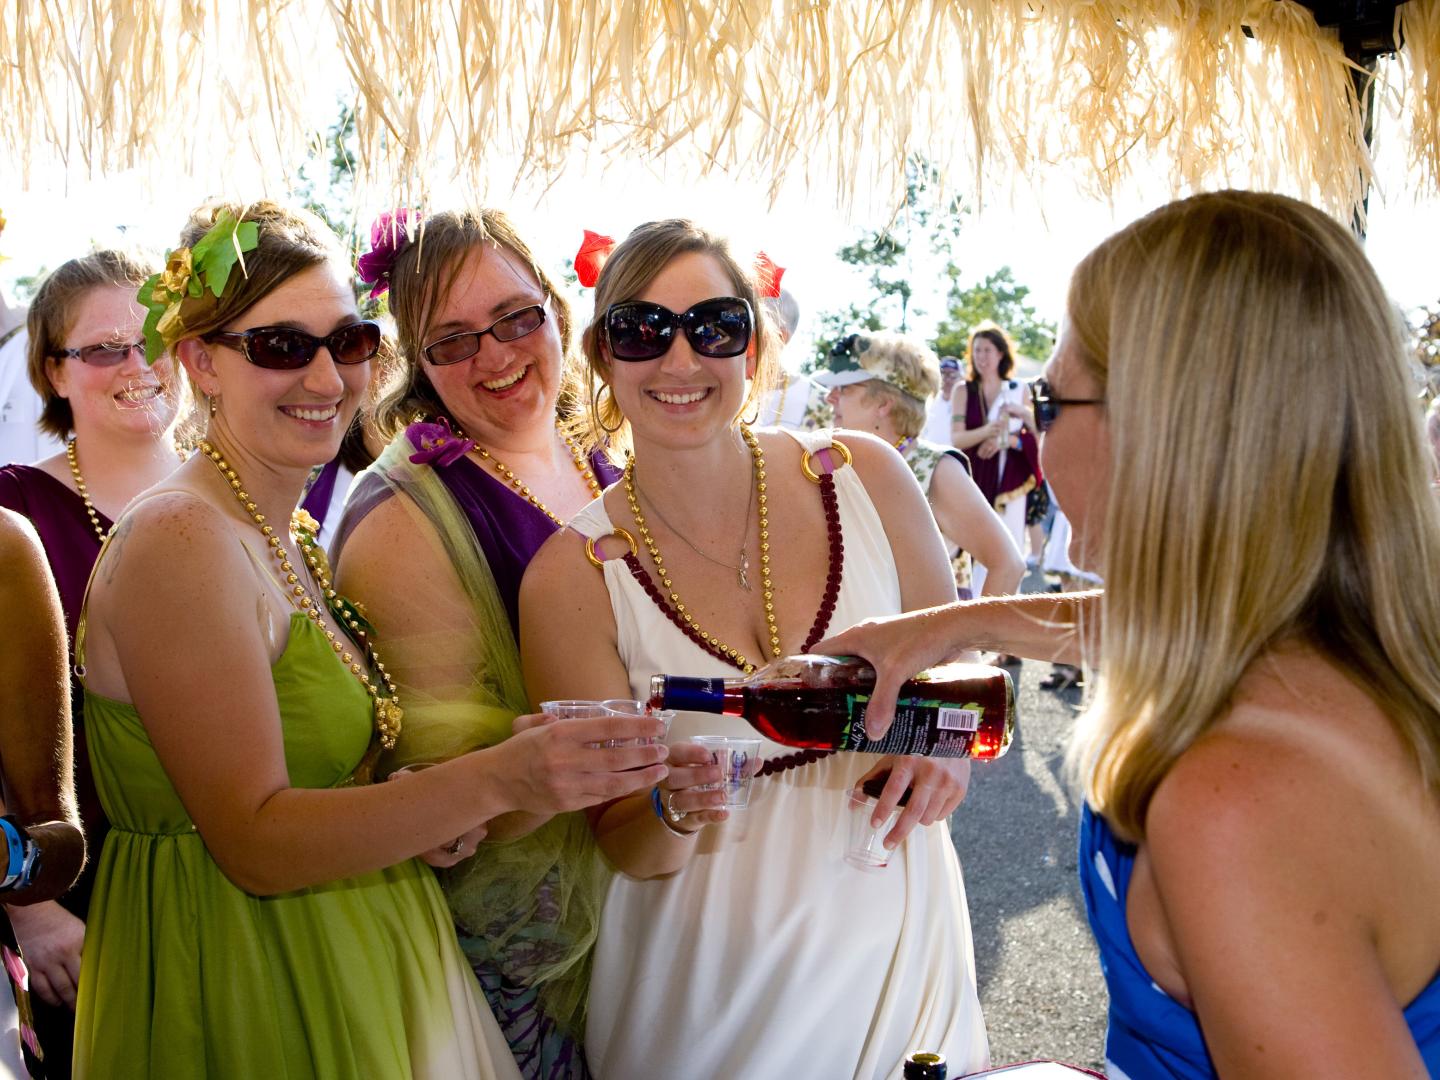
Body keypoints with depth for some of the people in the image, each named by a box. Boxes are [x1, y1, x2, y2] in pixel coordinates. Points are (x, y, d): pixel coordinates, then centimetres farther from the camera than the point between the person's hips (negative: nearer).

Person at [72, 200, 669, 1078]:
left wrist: (428, 817, -4)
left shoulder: (293, 540, 7)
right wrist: (492, 783, -32)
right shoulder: (179, 540, -19)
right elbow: (254, 842, -23)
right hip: (241, 1004, -8)